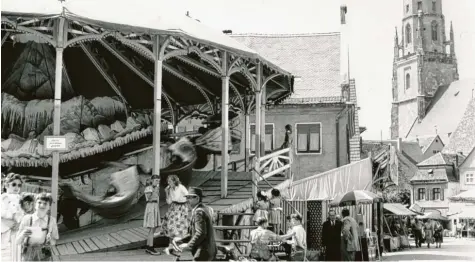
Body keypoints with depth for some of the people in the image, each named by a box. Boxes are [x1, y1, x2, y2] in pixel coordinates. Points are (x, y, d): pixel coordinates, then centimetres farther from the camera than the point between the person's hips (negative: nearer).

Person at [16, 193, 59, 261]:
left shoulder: (52, 220, -4)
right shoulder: (27, 219, -6)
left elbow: (54, 242, 3)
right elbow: (18, 242, -1)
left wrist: (50, 239, -19)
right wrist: (22, 235, -22)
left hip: (44, 256, 0)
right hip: (28, 255, 0)